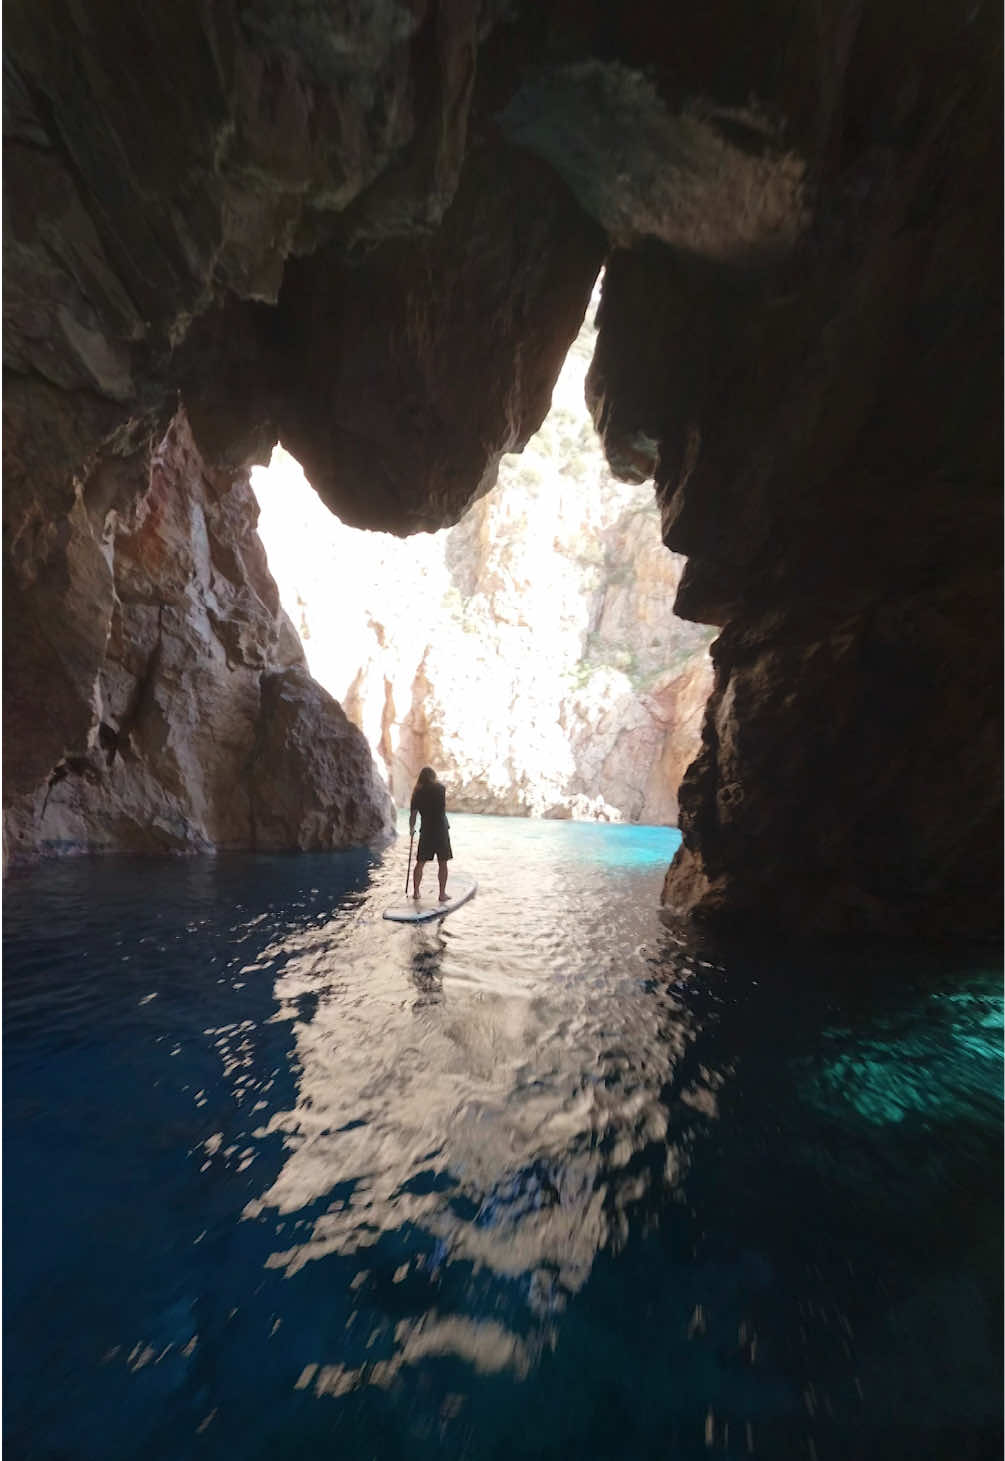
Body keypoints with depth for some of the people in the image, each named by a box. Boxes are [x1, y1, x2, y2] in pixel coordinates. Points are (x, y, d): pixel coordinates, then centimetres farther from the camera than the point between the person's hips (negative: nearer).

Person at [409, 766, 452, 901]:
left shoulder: (418, 792, -3)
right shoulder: (441, 787, -2)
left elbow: (413, 815, -4)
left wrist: (411, 829, 13)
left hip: (426, 832, 1)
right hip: (441, 830, -1)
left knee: (420, 863, 13)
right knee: (442, 863, 6)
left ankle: (415, 892, 20)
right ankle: (442, 894, 7)